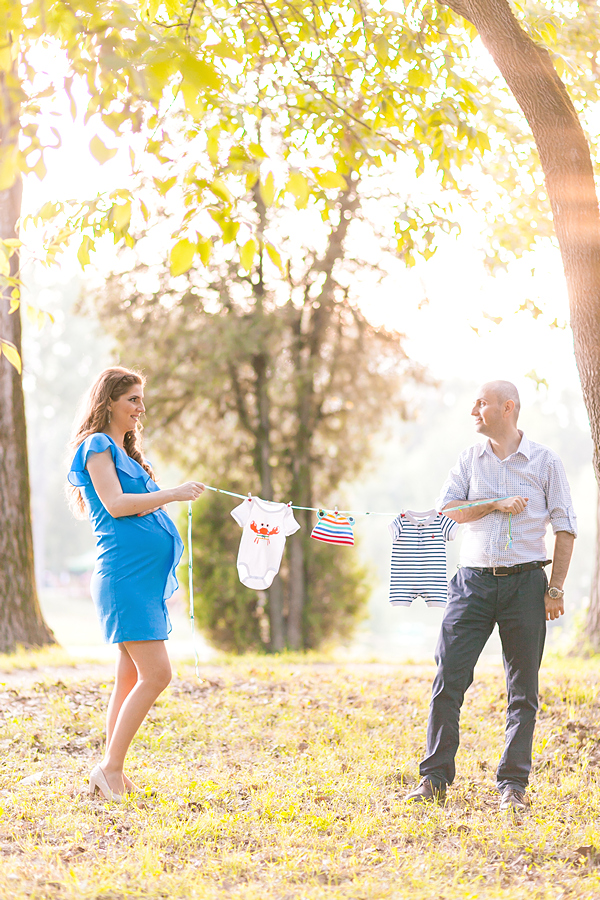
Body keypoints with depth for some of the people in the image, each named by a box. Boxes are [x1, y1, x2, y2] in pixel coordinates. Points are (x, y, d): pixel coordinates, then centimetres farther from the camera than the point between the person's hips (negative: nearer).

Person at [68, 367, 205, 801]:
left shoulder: (125, 452, 23)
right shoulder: (97, 446, -4)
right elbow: (115, 504, -15)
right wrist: (172, 494, -14)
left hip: (149, 577, 9)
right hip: (125, 574, -9)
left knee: (132, 678, 8)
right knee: (156, 673, -15)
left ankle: (114, 775, 12)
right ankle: (110, 768, -9)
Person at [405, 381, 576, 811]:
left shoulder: (545, 461, 2)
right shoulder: (471, 459, 10)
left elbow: (565, 528, 2)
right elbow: (446, 509, 1)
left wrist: (556, 588, -5)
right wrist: (495, 504, -11)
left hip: (525, 582, -2)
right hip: (474, 581, 2)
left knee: (523, 690, 2)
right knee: (448, 679, -5)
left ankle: (513, 784, 10)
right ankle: (435, 779, 2)